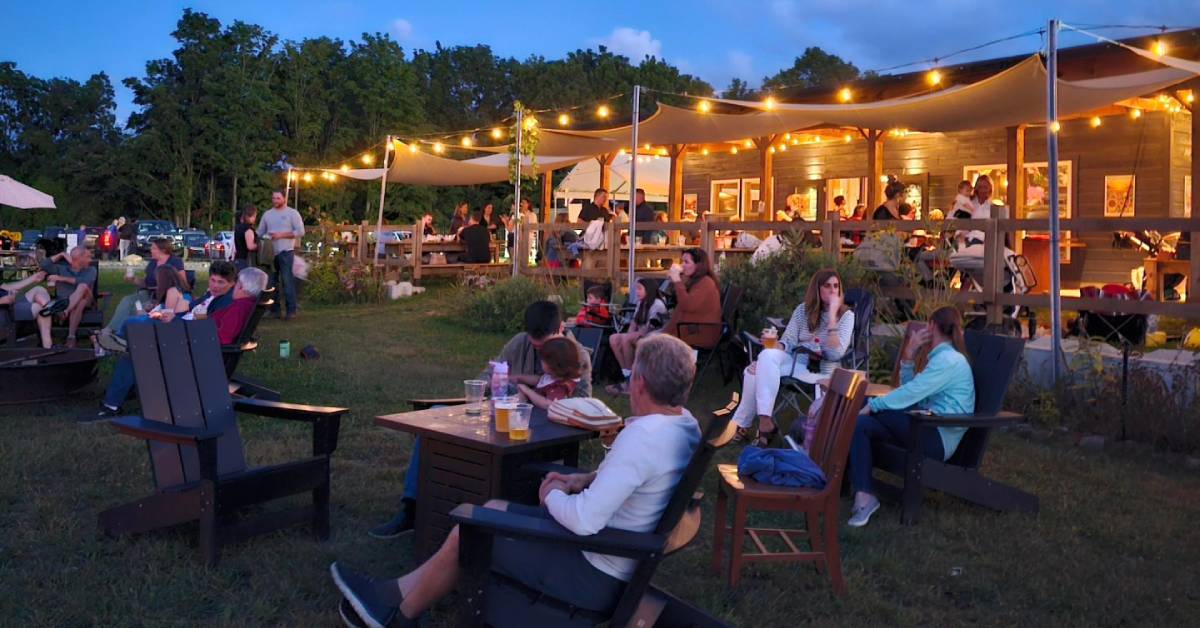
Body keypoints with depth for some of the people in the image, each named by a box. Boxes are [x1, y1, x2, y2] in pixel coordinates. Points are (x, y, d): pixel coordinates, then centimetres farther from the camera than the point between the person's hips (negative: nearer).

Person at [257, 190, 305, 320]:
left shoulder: (292, 213, 1)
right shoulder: (267, 214, 14)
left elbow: (300, 232, -8)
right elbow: (260, 232, 15)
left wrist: (281, 235, -15)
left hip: (286, 252, -5)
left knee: (287, 281, -9)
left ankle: (291, 310, -6)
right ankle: (275, 309, 14)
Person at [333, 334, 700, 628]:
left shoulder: (641, 438, -31)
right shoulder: (686, 423, -1)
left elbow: (584, 520, -33)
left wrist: (553, 495, -13)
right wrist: (586, 480, 4)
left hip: (595, 574, -9)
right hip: (623, 561, 9)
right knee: (492, 508, 16)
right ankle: (394, 595, 27)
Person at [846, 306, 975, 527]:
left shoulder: (949, 360, -10)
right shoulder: (943, 357, 22)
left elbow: (909, 394, -18)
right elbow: (911, 392, 20)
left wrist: (871, 405, -12)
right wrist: (908, 357, 10)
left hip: (938, 439, -9)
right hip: (929, 429, 9)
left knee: (867, 413, -19)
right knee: (861, 423, -9)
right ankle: (863, 496, -22)